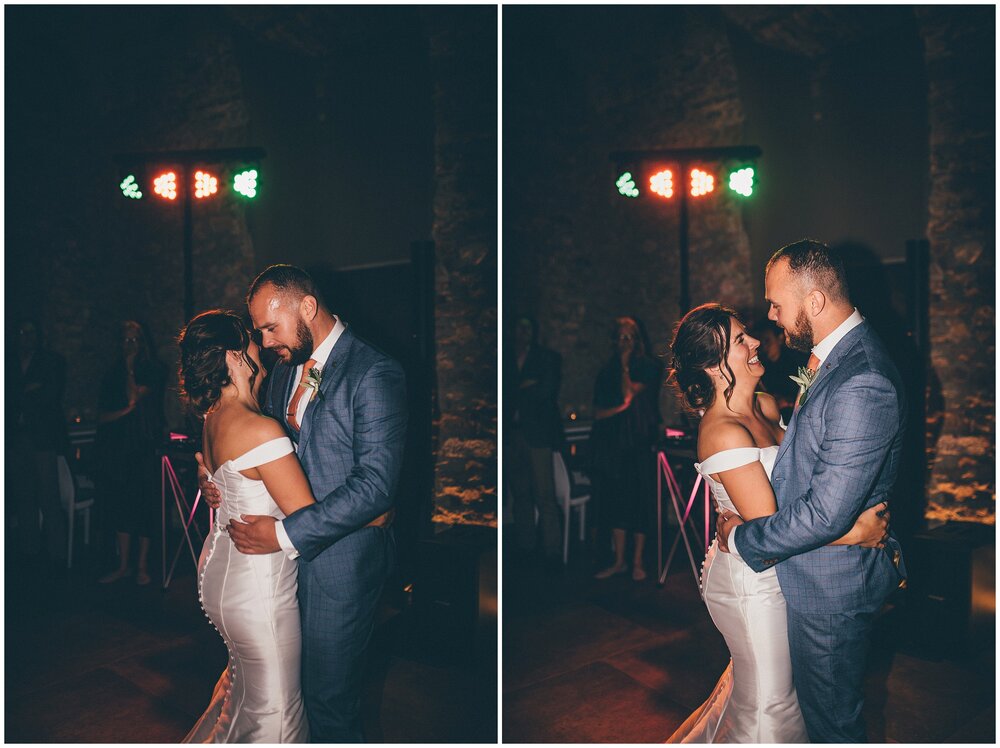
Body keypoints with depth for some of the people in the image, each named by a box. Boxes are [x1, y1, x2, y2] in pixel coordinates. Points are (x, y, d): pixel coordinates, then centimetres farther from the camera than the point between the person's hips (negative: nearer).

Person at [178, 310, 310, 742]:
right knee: (274, 710, 10)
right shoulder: (260, 430, -25)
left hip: (218, 568, 9)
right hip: (258, 584, -9)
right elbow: (308, 519, -21)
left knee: (245, 681, 31)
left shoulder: (214, 418, 3)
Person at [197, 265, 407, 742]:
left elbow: (376, 484, -23)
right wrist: (215, 474, -1)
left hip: (341, 556, -7)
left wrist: (285, 534, -22)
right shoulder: (287, 366, 8)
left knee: (328, 694, 6)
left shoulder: (374, 373, -18)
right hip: (291, 547, 7)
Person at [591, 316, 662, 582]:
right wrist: (620, 408, -9)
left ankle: (637, 562, 8)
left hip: (640, 442, -4)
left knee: (639, 500, -1)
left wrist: (625, 364, -3)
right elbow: (598, 412, 6)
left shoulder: (649, 366, 2)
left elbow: (629, 394, -12)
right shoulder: (608, 370, 13)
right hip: (613, 443, 4)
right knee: (616, 500, 6)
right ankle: (619, 561, 14)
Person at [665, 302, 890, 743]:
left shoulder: (766, 406, 1)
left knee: (755, 683, 26)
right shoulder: (724, 434, -26)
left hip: (772, 572, 8)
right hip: (751, 583, -8)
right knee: (768, 707, 11)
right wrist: (857, 533, -21)